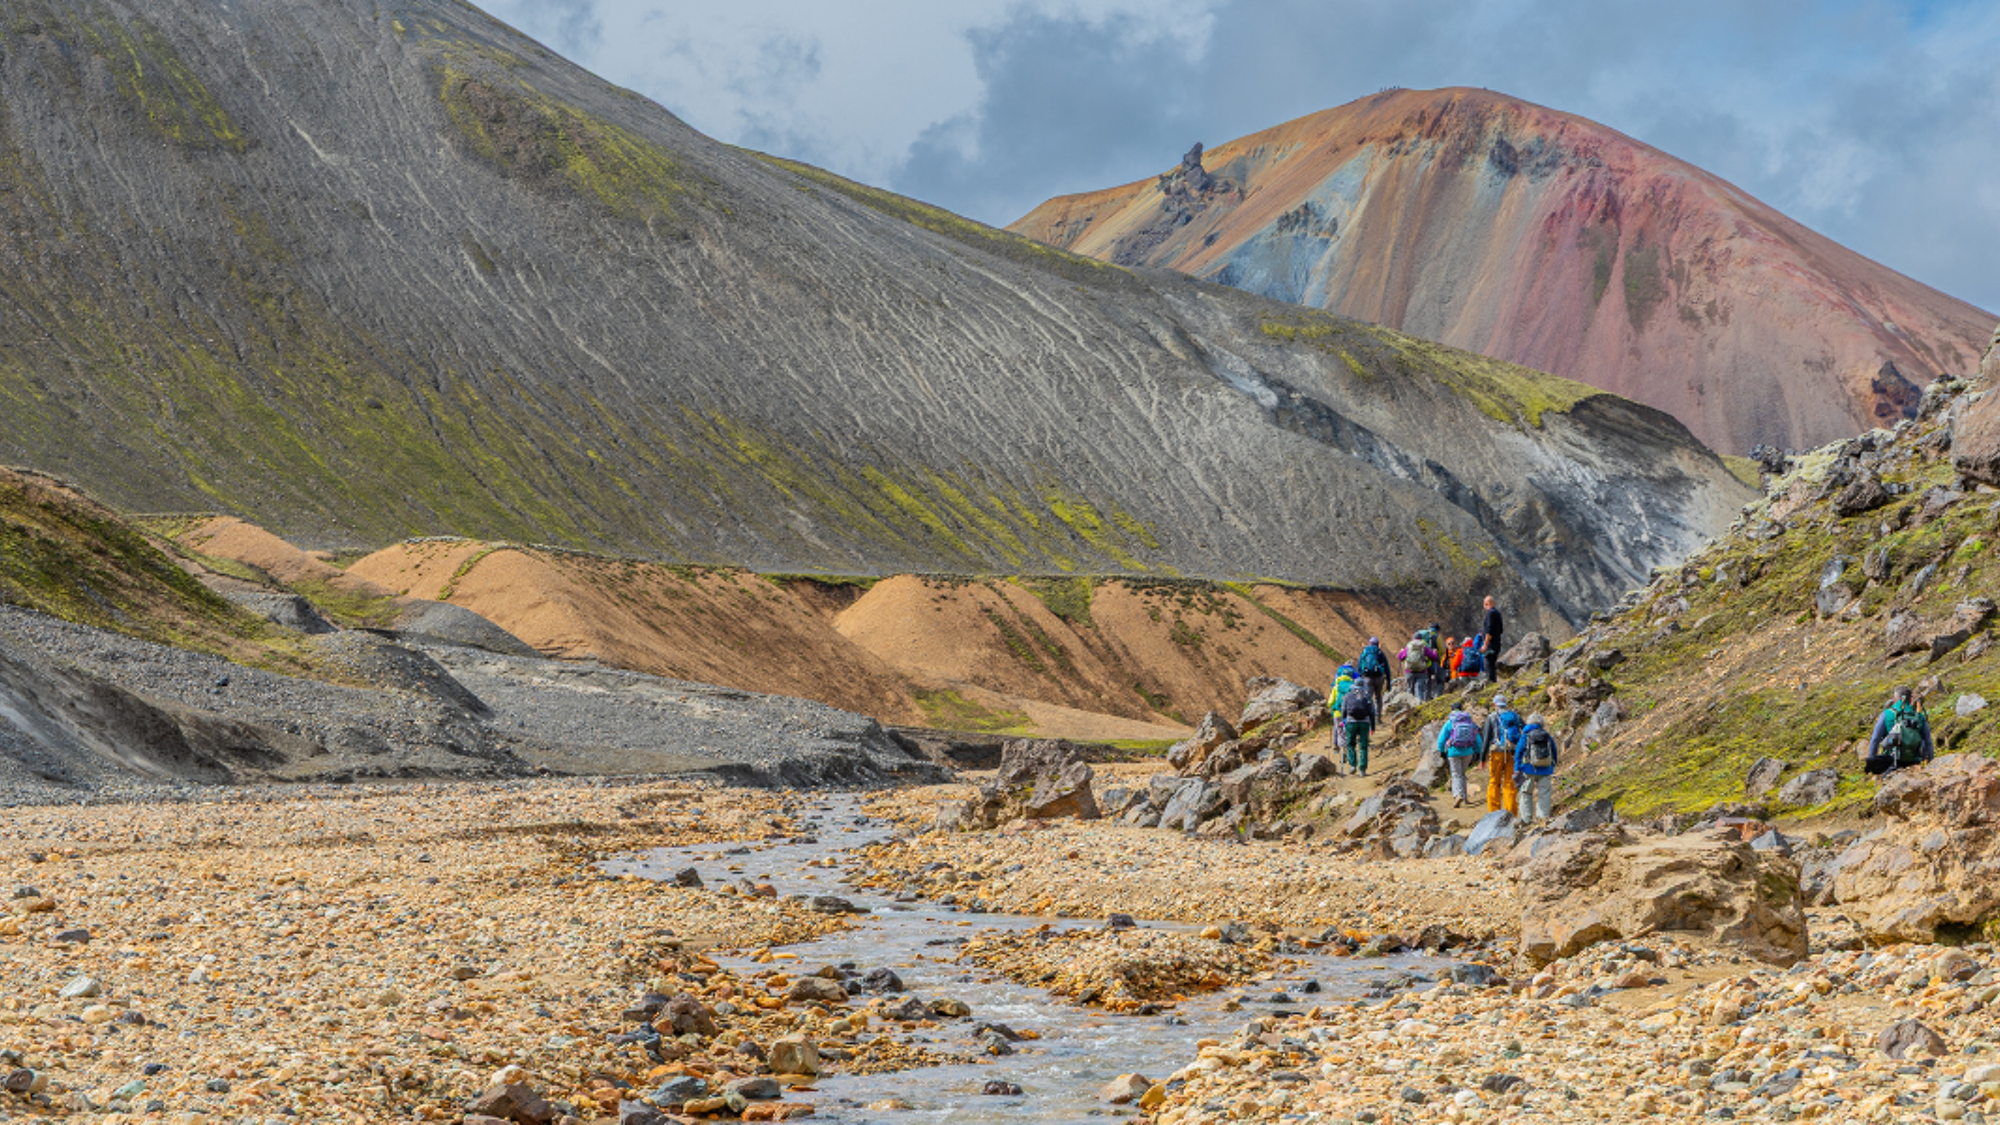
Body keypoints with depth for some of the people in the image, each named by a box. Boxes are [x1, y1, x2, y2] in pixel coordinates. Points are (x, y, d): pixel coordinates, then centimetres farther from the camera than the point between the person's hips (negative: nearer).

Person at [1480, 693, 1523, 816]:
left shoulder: (1491, 718, 2)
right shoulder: (1515, 716, 11)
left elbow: (1486, 738, -2)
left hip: (1497, 753, -2)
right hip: (1512, 754, 2)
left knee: (1494, 783, 5)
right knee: (1510, 784, 5)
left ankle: (1494, 812, 2)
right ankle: (1511, 813, 2)